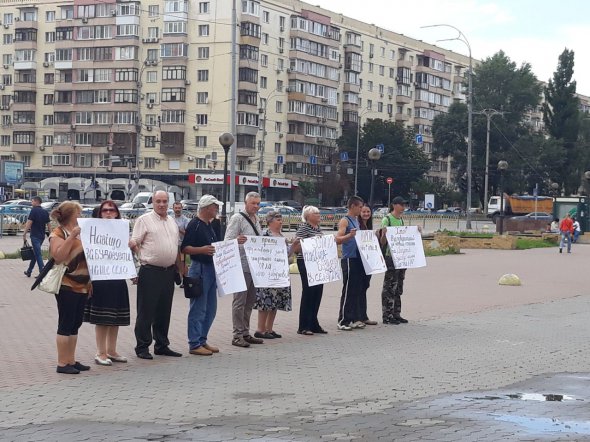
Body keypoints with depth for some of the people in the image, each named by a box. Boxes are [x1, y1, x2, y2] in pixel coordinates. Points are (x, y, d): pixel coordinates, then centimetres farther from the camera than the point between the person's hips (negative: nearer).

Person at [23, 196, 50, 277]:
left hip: (35, 235, -7)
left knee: (38, 254, -7)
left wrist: (24, 234, -12)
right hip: (42, 235, 7)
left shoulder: (34, 210, -11)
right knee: (34, 253, 17)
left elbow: (29, 223, -14)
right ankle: (29, 271, 26)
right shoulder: (45, 212, 9)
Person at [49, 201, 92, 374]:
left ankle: (71, 361, 16)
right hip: (66, 285, -9)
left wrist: (89, 280, 20)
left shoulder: (78, 233, 18)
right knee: (66, 324, -6)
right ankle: (62, 363, -2)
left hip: (81, 285, 9)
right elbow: (58, 256, -24)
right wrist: (72, 236, -27)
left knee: (75, 324, 10)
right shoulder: (58, 234, -9)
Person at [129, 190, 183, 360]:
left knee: (164, 311, 12)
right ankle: (142, 347, 4)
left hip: (168, 272, 6)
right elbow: (134, 243, -9)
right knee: (146, 311, -2)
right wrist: (133, 245, -32)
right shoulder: (144, 220, -3)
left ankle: (162, 345, 20)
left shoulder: (172, 222, 16)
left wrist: (180, 269, 20)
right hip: (150, 272, -6)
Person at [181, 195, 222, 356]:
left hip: (211, 268, 9)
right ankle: (195, 344, -1)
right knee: (198, 309, -5)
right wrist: (202, 249, -28)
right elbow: (184, 248, -16)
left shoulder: (209, 225, 16)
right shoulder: (194, 225, -12)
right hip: (199, 268, -9)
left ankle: (202, 340, 20)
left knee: (210, 309, 12)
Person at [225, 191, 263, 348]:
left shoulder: (256, 220, 18)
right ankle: (237, 335, -4)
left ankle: (245, 333, 20)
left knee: (249, 301, 12)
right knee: (240, 301, -7)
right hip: (242, 266, -9)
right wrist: (237, 241, -35)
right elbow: (228, 241, -16)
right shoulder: (237, 218, -8)